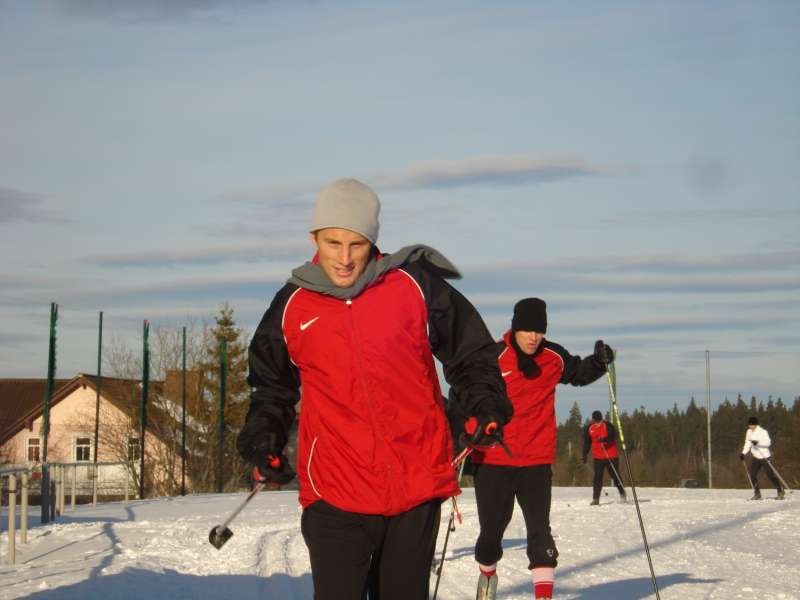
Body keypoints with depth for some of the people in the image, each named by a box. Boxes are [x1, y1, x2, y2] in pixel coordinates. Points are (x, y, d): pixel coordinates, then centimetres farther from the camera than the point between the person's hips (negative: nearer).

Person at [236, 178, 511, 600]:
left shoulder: (416, 286, -2)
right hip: (335, 494, 0)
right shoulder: (291, 308, 4)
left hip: (417, 486, 0)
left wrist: (485, 401, -6)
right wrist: (262, 435, 5)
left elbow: (470, 351, 10)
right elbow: (272, 385, 20)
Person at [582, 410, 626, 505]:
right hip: (598, 457, 3)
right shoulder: (589, 428, 4)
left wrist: (604, 439, -41)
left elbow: (613, 436, -23)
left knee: (615, 475, 6)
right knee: (597, 477, -5)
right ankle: (595, 499, -3)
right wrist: (585, 456, 12)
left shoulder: (607, 426, -9)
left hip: (611, 456, -3)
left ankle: (622, 494, 28)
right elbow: (586, 443, 14)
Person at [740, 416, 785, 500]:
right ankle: (757, 494, 5)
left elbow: (768, 442, -25)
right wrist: (743, 453, 4)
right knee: (752, 475, -5)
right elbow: (748, 443, 16)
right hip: (756, 457, 6)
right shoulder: (749, 432, 6)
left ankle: (781, 492, 10)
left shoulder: (762, 432, -15)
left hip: (765, 457, -6)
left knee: (770, 475, -5)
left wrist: (758, 442, -37)